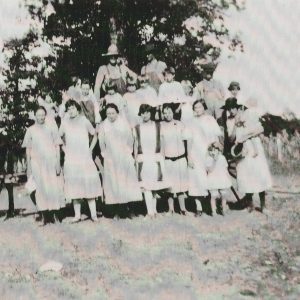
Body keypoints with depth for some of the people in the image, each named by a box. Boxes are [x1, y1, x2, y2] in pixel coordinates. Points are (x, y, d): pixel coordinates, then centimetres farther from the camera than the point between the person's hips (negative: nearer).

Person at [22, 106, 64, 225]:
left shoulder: (52, 127, 5)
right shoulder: (30, 130, 8)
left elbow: (57, 146, 5)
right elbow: (28, 149, 11)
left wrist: (58, 163, -3)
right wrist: (28, 167, 7)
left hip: (51, 162, -1)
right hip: (37, 163, 1)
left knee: (55, 187, -3)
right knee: (41, 188, 0)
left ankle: (56, 212, 5)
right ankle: (46, 215, 3)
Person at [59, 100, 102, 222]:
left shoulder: (84, 121, 0)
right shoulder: (65, 122, 5)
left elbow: (94, 135, 10)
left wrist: (90, 149, 4)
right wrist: (64, 149, 9)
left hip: (85, 157, -2)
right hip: (70, 159, 2)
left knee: (89, 184, -5)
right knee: (74, 186, 1)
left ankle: (93, 213, -1)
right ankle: (77, 214, 7)